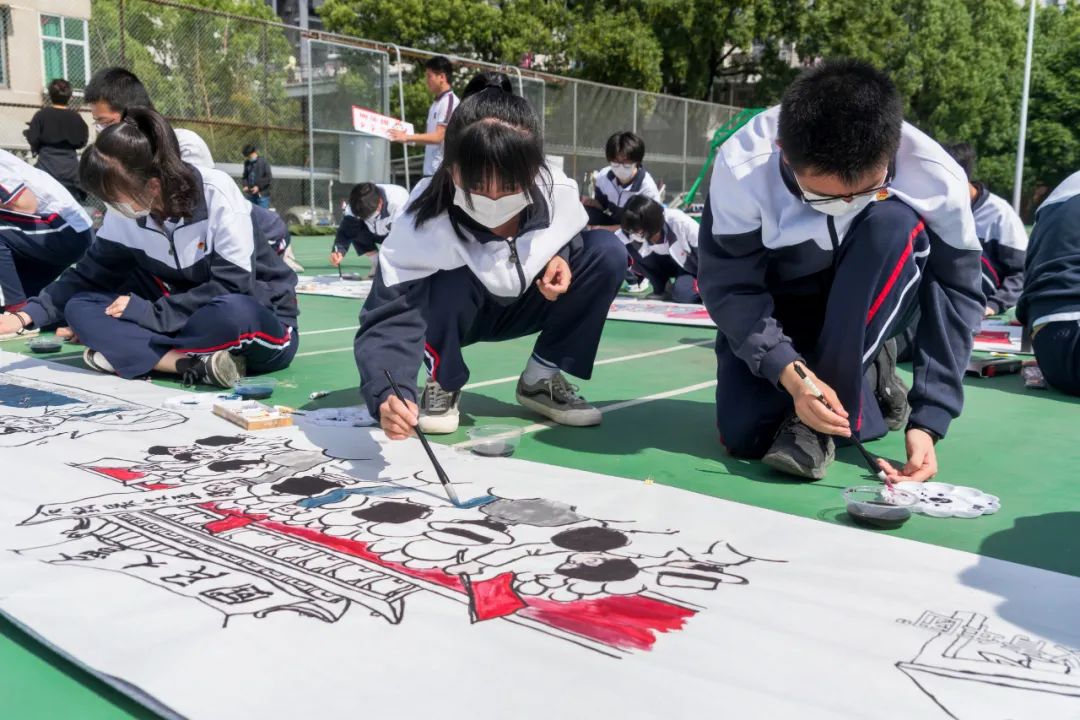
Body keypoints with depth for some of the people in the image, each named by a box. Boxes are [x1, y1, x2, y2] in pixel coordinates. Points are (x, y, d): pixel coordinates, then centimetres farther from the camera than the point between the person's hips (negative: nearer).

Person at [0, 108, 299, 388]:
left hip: (260, 322, -6)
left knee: (233, 313, -42)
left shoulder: (216, 193, -20)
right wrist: (27, 315, -5)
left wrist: (152, 313, -19)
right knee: (80, 307, -12)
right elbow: (90, 274, 7)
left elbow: (232, 287, -24)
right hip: (191, 320, 7)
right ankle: (199, 364, -28)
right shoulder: (124, 213, -3)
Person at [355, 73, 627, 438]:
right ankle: (442, 385, -6)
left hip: (524, 304, 4)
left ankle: (541, 379, -4)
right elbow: (387, 318, -43)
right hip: (451, 312, -3)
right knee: (450, 283, -38)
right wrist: (387, 396, -62)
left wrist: (560, 258, -23)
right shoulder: (423, 226, -36)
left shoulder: (559, 192, -25)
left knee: (607, 251, -18)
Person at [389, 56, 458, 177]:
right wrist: (404, 136, 9)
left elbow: (438, 137, -18)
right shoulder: (436, 103, 17)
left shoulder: (449, 101, -11)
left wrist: (407, 137, -20)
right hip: (430, 170, 9)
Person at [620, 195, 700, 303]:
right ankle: (665, 287, -5)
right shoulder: (630, 233, -26)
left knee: (683, 295, -34)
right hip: (662, 263, 5)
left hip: (689, 264, -4)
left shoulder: (680, 222, -35)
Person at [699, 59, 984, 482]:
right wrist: (789, 372, -37)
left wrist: (927, 421, -29)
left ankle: (821, 424, -25)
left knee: (893, 223, -34)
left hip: (880, 302, 0)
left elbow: (957, 294, -22)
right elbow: (728, 287, -24)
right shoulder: (742, 167, -32)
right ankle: (864, 379, 12)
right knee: (743, 435, -18)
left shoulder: (935, 176, -30)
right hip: (778, 303, 0)